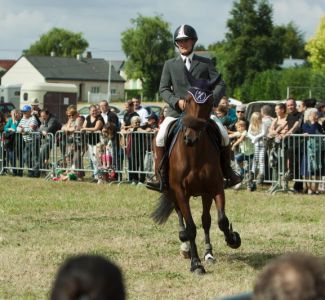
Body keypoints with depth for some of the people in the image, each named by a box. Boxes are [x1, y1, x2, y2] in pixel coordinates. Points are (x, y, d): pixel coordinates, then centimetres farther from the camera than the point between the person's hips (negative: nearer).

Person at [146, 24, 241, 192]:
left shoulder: (205, 63, 10)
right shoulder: (170, 65, 11)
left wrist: (212, 100, -15)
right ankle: (161, 179, -14)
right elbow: (163, 89, 6)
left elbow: (220, 85, 4)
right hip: (177, 112, 0)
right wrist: (177, 101, -13)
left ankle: (227, 173, 2)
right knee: (160, 138, -21)